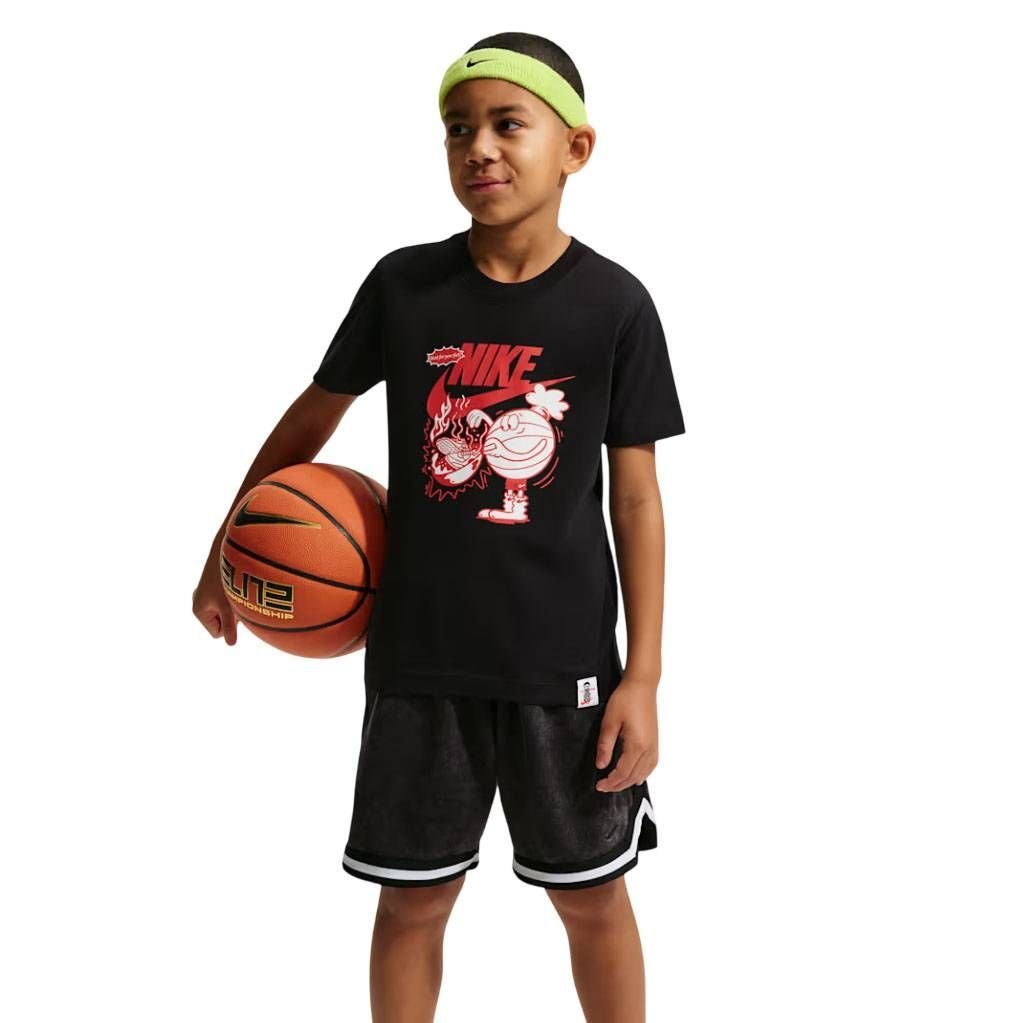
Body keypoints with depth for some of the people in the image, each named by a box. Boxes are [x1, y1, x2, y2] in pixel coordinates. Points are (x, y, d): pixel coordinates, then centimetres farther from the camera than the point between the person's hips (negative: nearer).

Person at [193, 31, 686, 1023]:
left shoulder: (614, 304, -7)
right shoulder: (402, 284, -3)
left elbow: (636, 497, -3)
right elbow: (311, 417, 11)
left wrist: (643, 676, -5)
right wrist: (225, 555, 14)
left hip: (564, 661, -1)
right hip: (417, 655, 1)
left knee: (593, 896, 13)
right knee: (413, 897, 13)